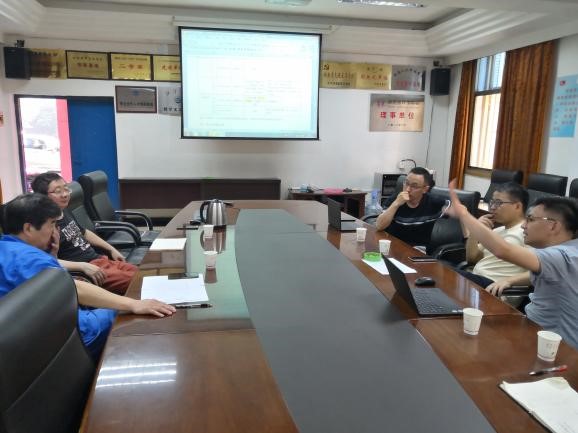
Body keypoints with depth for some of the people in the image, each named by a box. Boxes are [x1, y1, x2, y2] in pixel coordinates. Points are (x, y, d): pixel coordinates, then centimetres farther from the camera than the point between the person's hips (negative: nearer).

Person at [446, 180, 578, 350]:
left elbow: (503, 251, -44)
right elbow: (543, 273, 23)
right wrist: (509, 281, 6)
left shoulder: (562, 256, -31)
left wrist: (462, 213, -36)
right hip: (539, 330, 9)